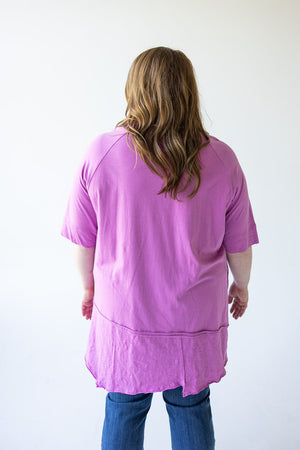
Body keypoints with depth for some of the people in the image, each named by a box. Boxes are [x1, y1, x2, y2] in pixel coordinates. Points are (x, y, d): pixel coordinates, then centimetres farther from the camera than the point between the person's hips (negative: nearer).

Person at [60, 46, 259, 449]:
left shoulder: (100, 153, -14)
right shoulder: (221, 160, -12)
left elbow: (83, 240, -6)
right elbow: (239, 246, -3)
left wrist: (89, 286, 13)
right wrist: (241, 286, 17)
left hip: (123, 316, 0)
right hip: (195, 320, 1)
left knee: (123, 412, 21)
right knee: (192, 410, 23)